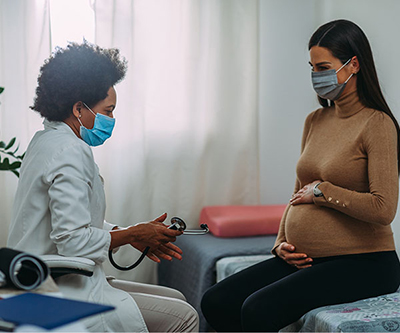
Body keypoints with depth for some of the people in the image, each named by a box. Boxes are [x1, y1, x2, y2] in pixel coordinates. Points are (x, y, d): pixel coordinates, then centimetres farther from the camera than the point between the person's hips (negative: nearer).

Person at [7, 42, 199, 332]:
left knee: (175, 299, 14)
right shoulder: (71, 152, -20)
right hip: (60, 299, -11)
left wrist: (133, 234, 7)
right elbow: (74, 243, -26)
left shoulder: (47, 140, 13)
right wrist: (134, 234, -11)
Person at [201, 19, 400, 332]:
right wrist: (282, 244, 5)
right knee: (216, 302, -3)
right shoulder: (315, 121, 12)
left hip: (363, 263, -7)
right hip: (305, 259, 8)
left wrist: (322, 191, -11)